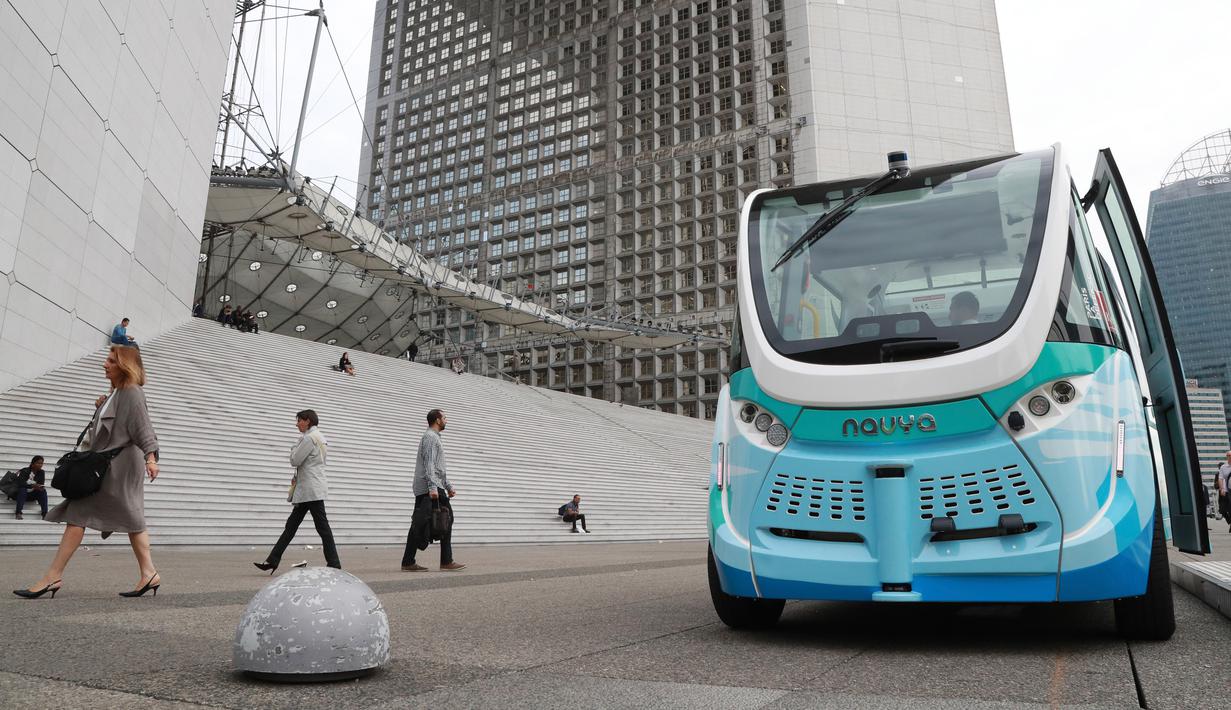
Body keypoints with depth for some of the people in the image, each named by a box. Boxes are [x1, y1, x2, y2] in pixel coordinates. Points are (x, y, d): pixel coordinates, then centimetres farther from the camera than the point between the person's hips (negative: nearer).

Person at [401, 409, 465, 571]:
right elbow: (429, 464, -17)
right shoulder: (431, 437, -6)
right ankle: (446, 562, -7)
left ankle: (408, 563, 4)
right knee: (446, 520, -8)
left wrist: (449, 486, 29)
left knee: (419, 525, 6)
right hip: (429, 488, -10)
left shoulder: (433, 437, 26)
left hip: (421, 490, 10)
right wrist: (433, 487, -24)